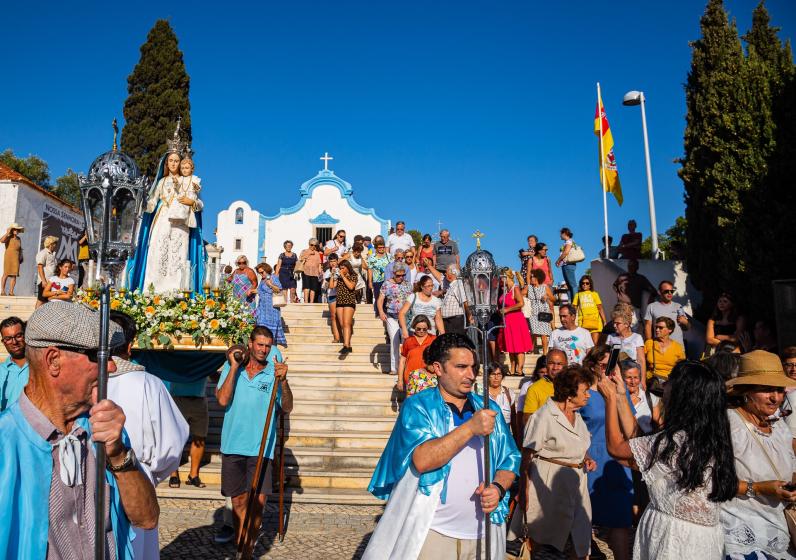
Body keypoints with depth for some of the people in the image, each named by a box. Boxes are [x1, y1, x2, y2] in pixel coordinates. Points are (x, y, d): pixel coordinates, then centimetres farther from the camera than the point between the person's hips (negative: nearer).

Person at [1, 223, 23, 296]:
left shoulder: (19, 239, 15)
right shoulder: (8, 238, -1)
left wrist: (21, 257, 13)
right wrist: (7, 233, -15)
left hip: (16, 259, 4)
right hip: (8, 258, -4)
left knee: (14, 275, -1)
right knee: (6, 274, -5)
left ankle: (11, 291, 1)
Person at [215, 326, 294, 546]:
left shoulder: (273, 372, 0)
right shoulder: (232, 368, 3)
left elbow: (287, 408, -9)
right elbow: (222, 400, -10)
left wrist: (283, 381, -25)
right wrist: (233, 367, -12)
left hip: (260, 447, -1)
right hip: (233, 444, 1)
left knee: (259, 499, -6)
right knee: (238, 499, 11)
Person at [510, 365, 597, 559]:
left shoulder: (577, 416, 10)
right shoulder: (544, 416, -14)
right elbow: (527, 455, -15)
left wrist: (587, 459, 4)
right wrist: (524, 490, -19)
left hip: (576, 482, 7)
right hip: (549, 483, -7)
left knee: (580, 542, 12)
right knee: (540, 537, 6)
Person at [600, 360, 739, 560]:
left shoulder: (674, 442, -25)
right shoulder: (711, 439, 0)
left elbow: (615, 447, -11)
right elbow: (635, 442, 7)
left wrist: (611, 398, -2)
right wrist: (621, 396, 10)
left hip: (674, 538, -7)